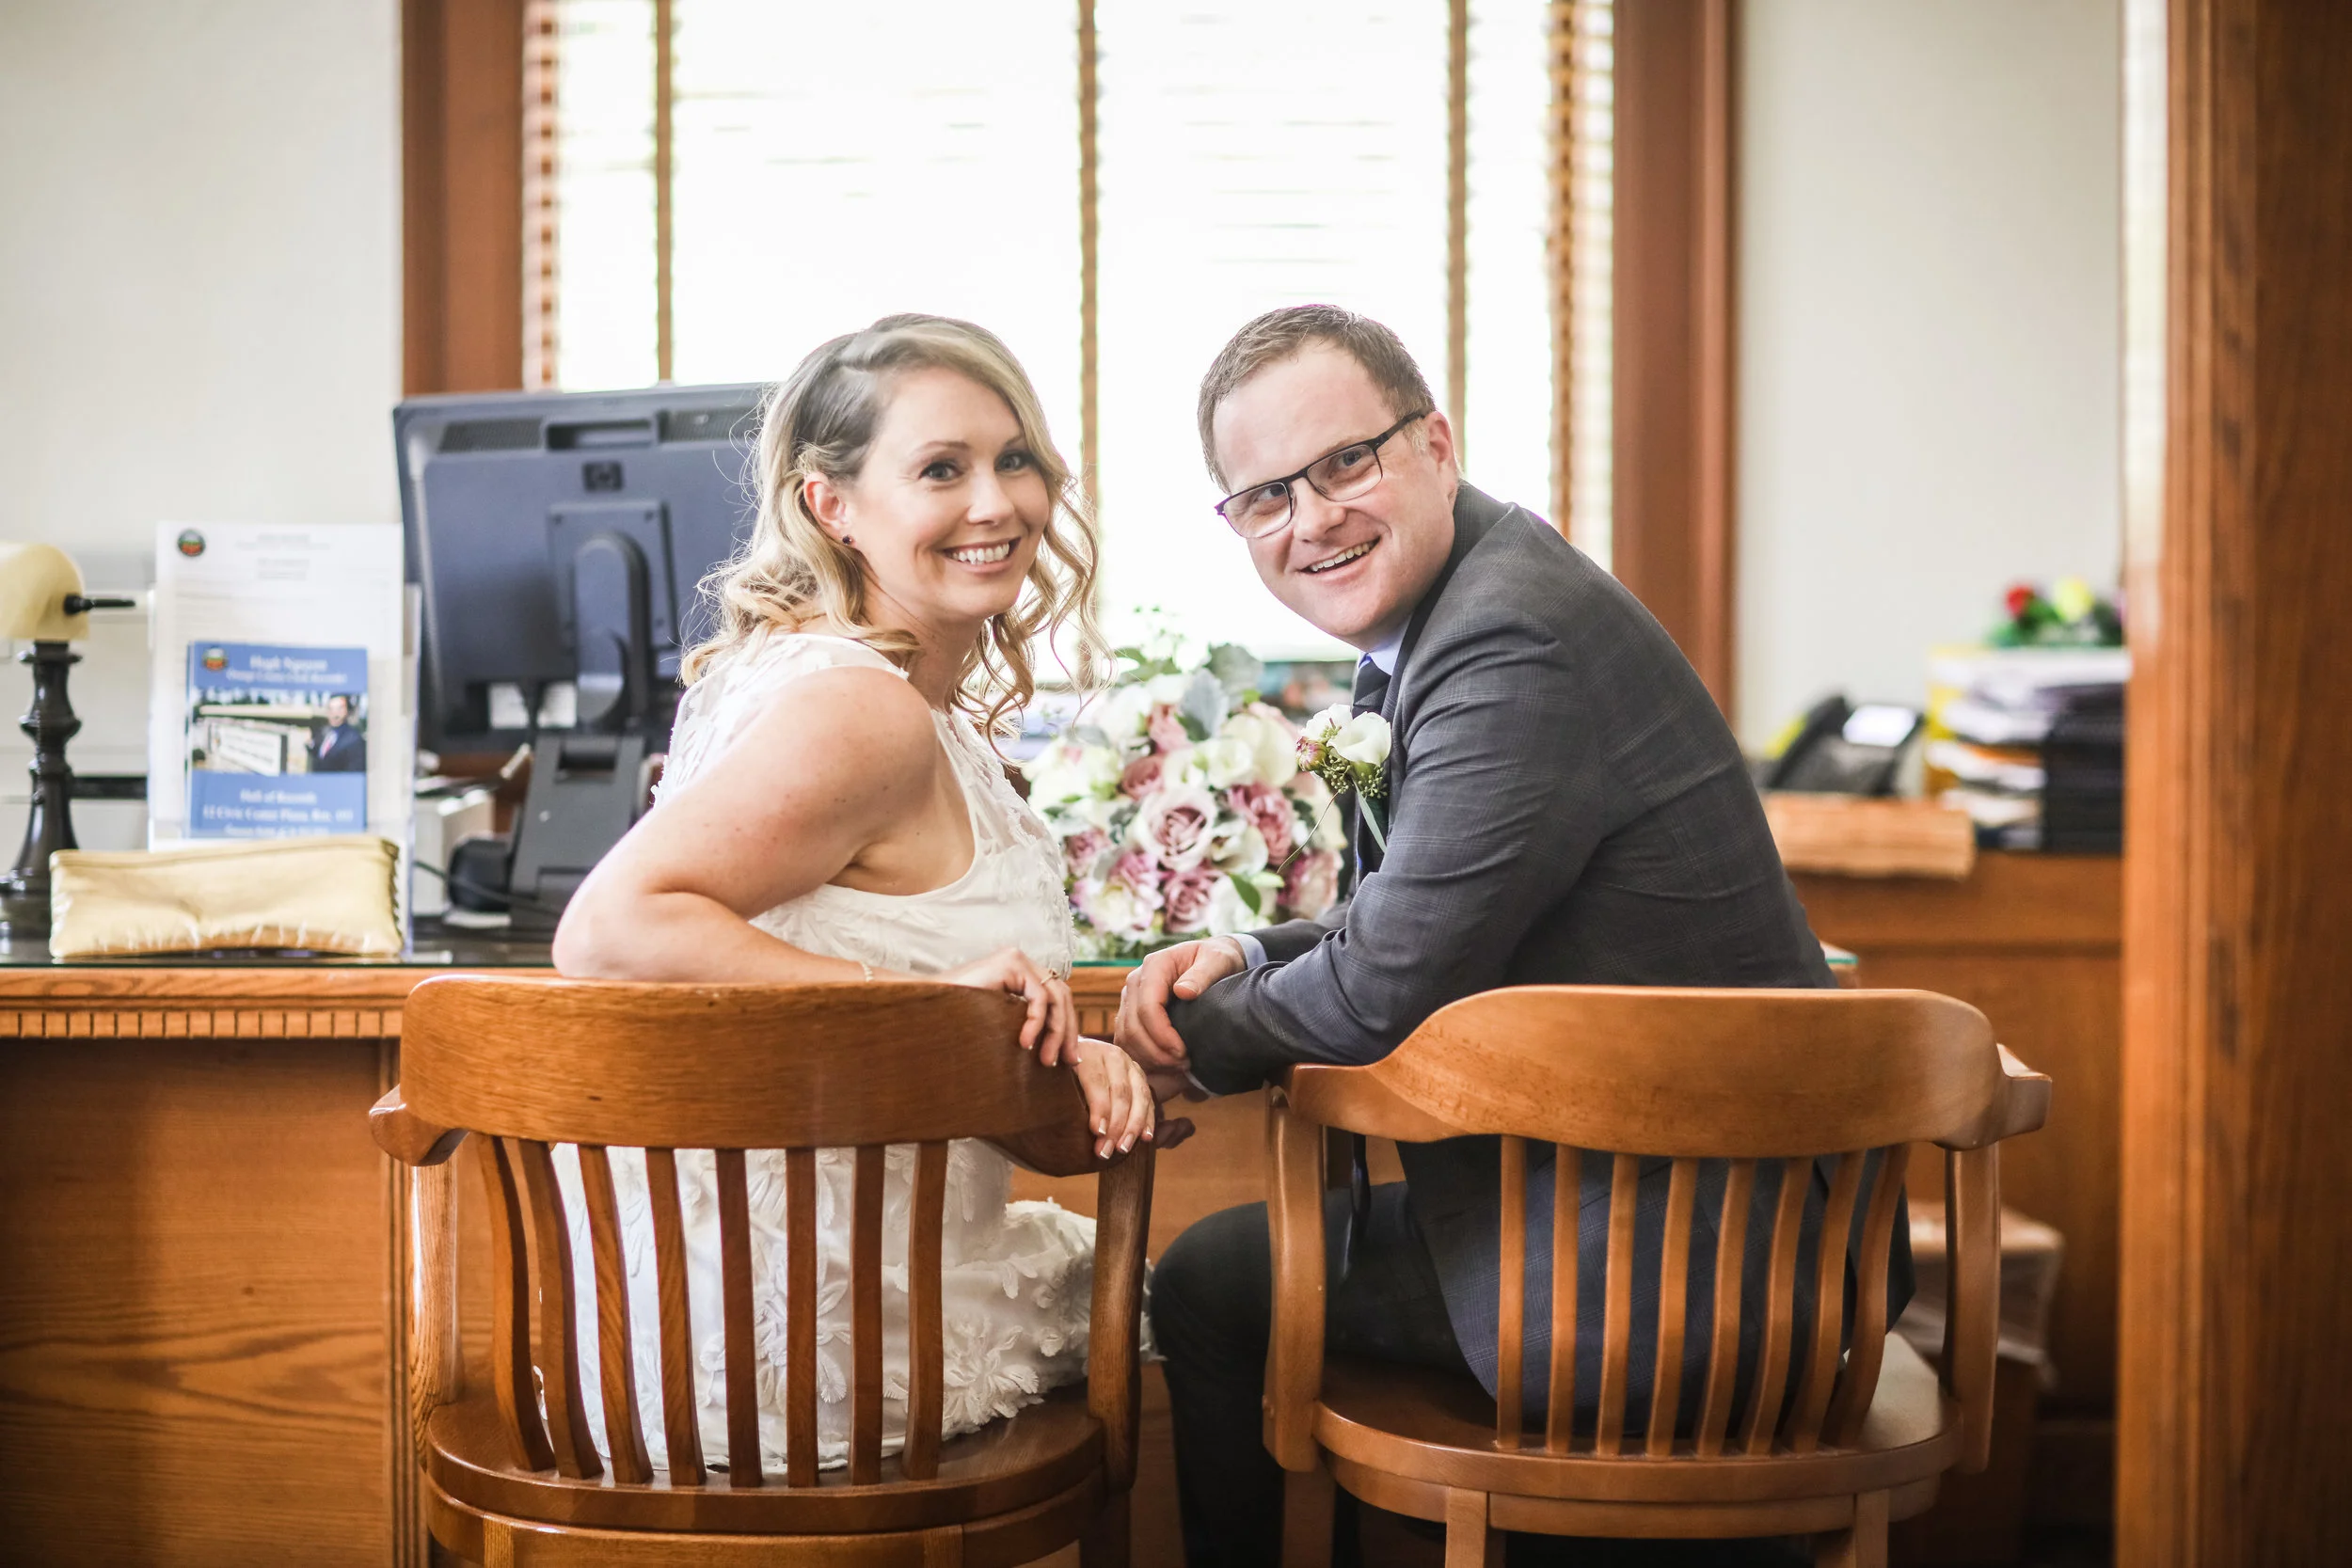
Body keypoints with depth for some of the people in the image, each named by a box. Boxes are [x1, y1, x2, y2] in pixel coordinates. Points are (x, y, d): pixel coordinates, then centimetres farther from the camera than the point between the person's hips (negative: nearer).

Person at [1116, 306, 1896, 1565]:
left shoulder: (1511, 640, -24)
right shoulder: (1462, 604, 8)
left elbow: (1388, 988, -22)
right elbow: (1419, 922, 16)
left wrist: (1196, 1034, -4)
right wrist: (1246, 959, 0)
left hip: (1672, 1262, -10)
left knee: (1209, 1281, 4)